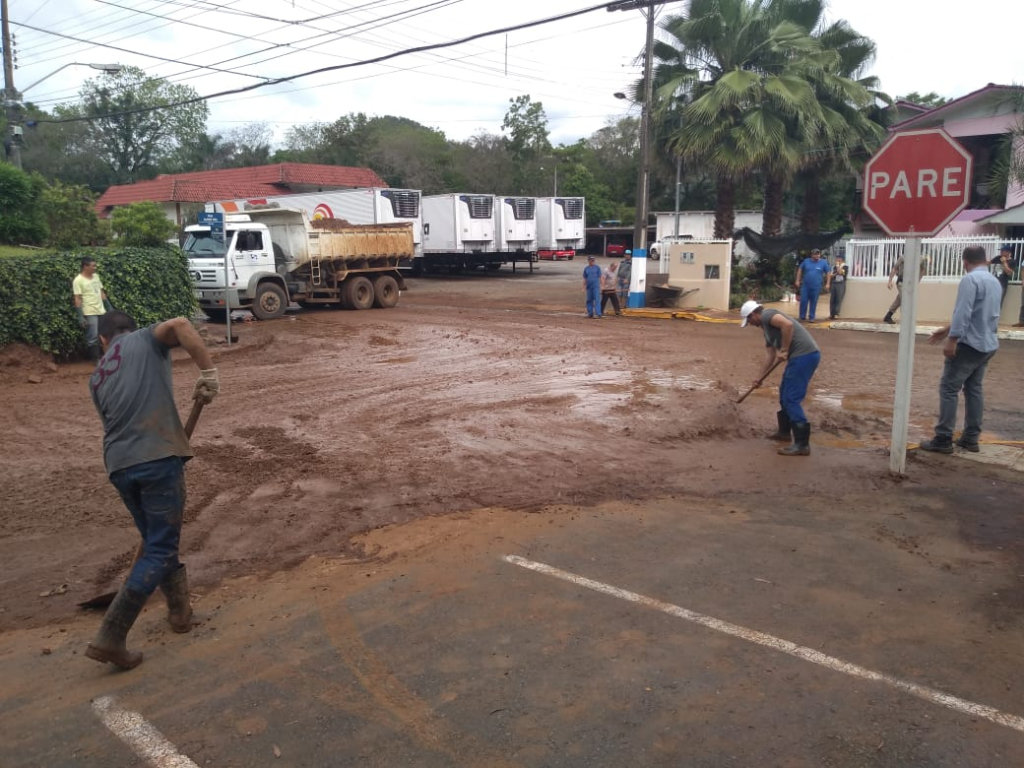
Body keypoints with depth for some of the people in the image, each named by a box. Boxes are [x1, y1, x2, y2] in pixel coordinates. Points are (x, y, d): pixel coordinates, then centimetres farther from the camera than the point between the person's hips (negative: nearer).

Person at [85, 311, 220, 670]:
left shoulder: (97, 377, 24)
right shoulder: (145, 340, 11)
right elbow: (179, 325, -12)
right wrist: (208, 372, -12)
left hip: (119, 465, 6)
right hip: (158, 458, -6)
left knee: (156, 540, 24)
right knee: (160, 550, 2)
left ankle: (180, 610, 36)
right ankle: (110, 637, -2)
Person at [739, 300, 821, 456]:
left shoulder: (767, 315, -5)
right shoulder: (766, 328, 25)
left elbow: (787, 324, -23)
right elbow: (769, 355, 28)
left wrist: (784, 350, -17)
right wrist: (759, 378, 30)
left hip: (804, 355, -10)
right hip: (804, 356, 10)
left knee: (792, 399, -10)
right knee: (785, 393, 24)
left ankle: (802, 444, -10)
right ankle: (784, 431, 38)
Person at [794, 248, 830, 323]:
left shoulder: (823, 263, 0)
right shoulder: (806, 261, 1)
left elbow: (828, 274, 6)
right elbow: (800, 270, 9)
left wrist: (827, 284, 0)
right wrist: (798, 280, 5)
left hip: (816, 287, 0)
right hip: (805, 285, 1)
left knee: (813, 302, 6)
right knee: (803, 301, -1)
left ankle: (811, 317, 16)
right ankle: (802, 317, 12)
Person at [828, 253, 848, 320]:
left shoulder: (845, 267, -1)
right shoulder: (834, 266, 13)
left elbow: (840, 272, -17)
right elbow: (831, 275, 11)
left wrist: (838, 265, -5)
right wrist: (836, 273, -8)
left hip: (841, 284, -5)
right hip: (834, 284, 5)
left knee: (838, 299, -6)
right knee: (832, 300, 2)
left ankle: (836, 314, -6)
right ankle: (831, 314, 6)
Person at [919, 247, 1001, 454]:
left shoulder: (970, 279, -14)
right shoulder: (995, 281, 13)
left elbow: (963, 312, -22)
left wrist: (952, 339, -21)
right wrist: (948, 329, 24)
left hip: (970, 343, -9)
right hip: (988, 344, 9)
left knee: (949, 388, -6)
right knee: (974, 389, 14)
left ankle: (943, 439, -6)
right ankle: (971, 438, 16)